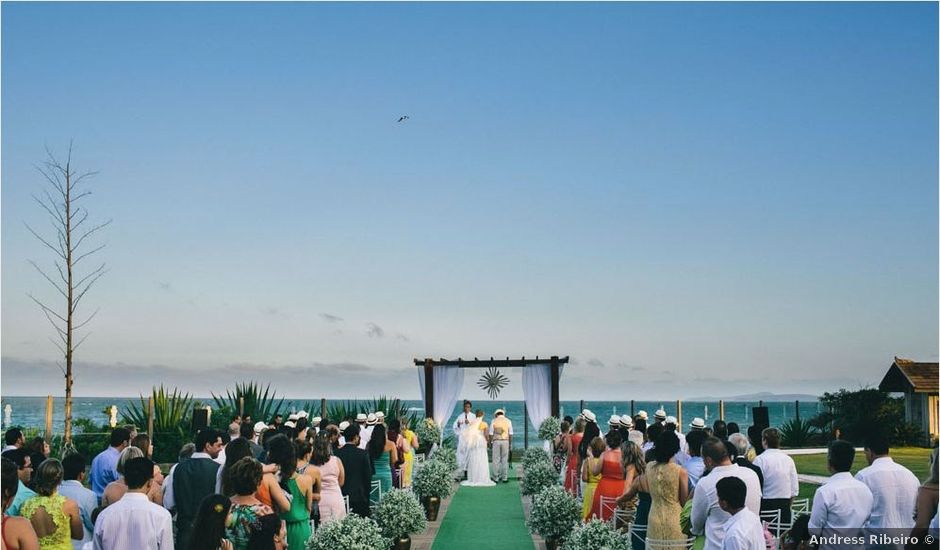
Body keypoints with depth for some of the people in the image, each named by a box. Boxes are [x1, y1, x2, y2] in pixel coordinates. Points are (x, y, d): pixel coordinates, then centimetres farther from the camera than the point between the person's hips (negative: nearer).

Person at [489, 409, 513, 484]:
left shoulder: (494, 421, 2)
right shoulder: (508, 421, 3)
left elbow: (491, 434, -1)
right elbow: (510, 434, 1)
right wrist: (510, 444, 6)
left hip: (496, 441, 0)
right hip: (505, 441, 0)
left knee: (496, 460, 4)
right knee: (505, 460, 6)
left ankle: (496, 478, 5)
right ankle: (504, 478, 6)